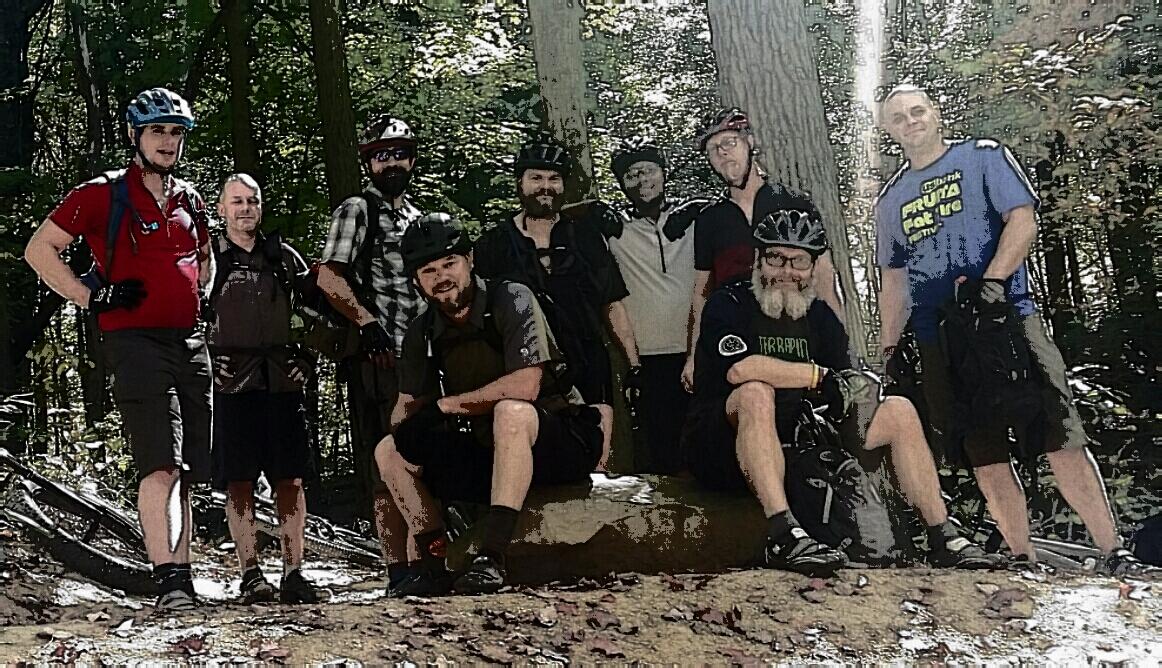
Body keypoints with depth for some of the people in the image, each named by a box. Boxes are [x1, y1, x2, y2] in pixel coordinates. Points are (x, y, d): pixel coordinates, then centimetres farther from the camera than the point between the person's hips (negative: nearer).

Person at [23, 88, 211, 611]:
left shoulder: (190, 201, 17)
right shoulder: (103, 194, 0)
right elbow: (39, 248, 0)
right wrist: (90, 296, -7)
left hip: (190, 343, 6)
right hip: (135, 342, -6)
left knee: (188, 469, 7)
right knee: (160, 464, -17)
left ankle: (182, 573, 14)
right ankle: (169, 581, -21)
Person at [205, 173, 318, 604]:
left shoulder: (284, 258, 16)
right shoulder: (208, 256, 7)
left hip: (283, 380, 3)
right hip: (232, 383, -2)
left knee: (290, 478, 0)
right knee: (239, 481, -2)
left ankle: (293, 573, 3)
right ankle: (251, 575, 3)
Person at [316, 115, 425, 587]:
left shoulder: (416, 217, 23)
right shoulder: (358, 210, 0)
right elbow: (328, 277, -11)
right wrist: (367, 321, -23)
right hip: (379, 355, -7)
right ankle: (398, 569, -9)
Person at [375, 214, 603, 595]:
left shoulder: (511, 300, -15)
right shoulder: (422, 334, 4)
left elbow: (525, 386, -27)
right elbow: (407, 407, 6)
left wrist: (447, 405, -19)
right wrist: (407, 425, -20)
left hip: (564, 440, -7)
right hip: (490, 454, 7)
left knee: (511, 411, -39)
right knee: (390, 452, -3)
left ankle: (492, 559, -39)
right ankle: (435, 569, -7)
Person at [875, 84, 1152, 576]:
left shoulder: (983, 157, 7)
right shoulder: (891, 198, 18)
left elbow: (1022, 219, -5)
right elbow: (893, 280, 19)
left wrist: (993, 279, -19)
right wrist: (888, 351, 12)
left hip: (1007, 317, -4)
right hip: (937, 343, 4)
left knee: (1062, 442, -10)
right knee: (986, 459, 2)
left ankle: (1114, 553, -8)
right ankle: (1024, 562, 8)